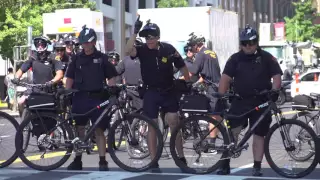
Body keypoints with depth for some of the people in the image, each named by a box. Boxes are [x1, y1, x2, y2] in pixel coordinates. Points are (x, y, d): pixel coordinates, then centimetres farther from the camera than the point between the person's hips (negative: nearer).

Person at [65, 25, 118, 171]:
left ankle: (103, 161, -1)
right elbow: (70, 78, 12)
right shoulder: (77, 58, 9)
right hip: (80, 97, 2)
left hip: (97, 97, -2)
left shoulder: (102, 58, 3)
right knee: (79, 129, 5)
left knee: (99, 130, -3)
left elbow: (111, 77, 4)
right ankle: (77, 160, 13)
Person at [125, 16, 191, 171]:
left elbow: (182, 67, 4)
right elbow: (128, 50, -30)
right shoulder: (142, 50, -9)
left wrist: (188, 83, 5)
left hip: (168, 91, 0)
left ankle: (181, 157, 12)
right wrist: (135, 32, -36)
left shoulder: (168, 49, -6)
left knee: (174, 124, 0)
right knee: (152, 126, 4)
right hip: (151, 93, 0)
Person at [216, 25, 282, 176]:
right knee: (233, 131, -8)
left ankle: (257, 167, 8)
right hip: (240, 101, 0)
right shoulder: (235, 59, 5)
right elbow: (225, 78, -2)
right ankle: (225, 164, -2)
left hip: (261, 102, 0)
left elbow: (276, 76, -2)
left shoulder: (266, 58, 3)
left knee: (258, 134, 3)